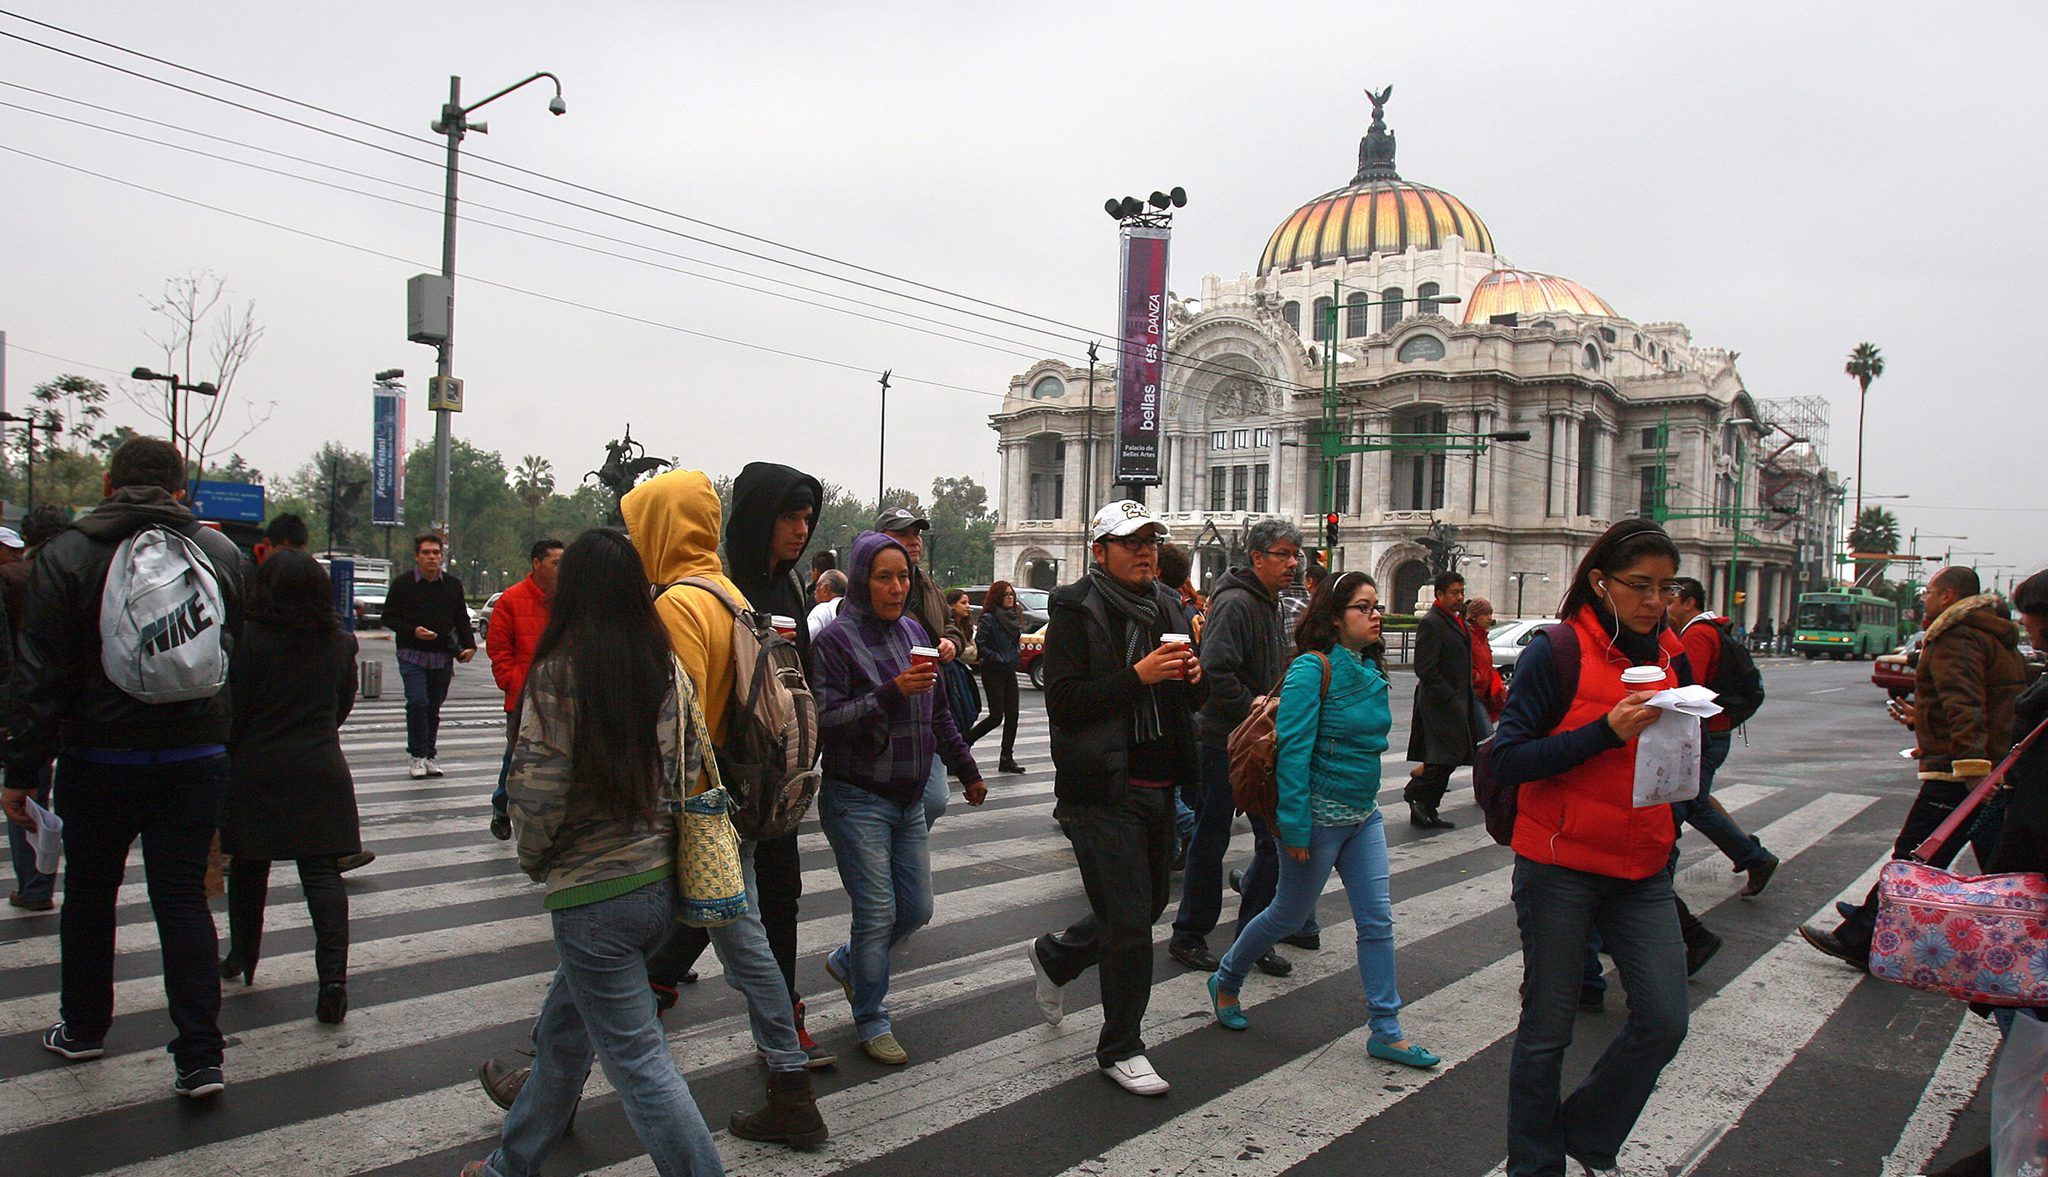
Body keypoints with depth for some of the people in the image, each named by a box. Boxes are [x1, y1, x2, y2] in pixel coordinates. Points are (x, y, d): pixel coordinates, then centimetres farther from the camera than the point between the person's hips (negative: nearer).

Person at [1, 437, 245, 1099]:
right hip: (197, 758, 1)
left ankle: (83, 1030, 35)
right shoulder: (221, 553, 0)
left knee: (89, 894, 18)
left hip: (99, 760, -1)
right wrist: (227, 743, 11)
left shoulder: (66, 555, -6)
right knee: (184, 899, 4)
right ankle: (200, 1058, 1)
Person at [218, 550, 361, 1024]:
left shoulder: (249, 638, -11)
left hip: (256, 771, -2)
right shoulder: (341, 641, 2)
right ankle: (333, 975, -12)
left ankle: (241, 958, 34)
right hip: (321, 770, 2)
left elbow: (232, 710, -8)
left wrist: (221, 760, 6)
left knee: (248, 869, 17)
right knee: (322, 871, -1)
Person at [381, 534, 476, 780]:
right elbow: (388, 617, 2)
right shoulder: (403, 583, -1)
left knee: (434, 707, 9)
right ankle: (417, 756, -5)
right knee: (417, 702, -16)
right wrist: (413, 631, -14)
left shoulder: (453, 585, 9)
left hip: (443, 657, 3)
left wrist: (469, 645, 0)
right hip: (412, 655, -3)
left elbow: (462, 620, 15)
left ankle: (429, 755, 20)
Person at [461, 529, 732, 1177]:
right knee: (563, 1026, 25)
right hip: (662, 878, 7)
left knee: (637, 1058, 3)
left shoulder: (558, 674, -16)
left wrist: (534, 859, 4)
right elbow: (691, 768, 6)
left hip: (592, 891, -7)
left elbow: (538, 792, -16)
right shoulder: (669, 668, 0)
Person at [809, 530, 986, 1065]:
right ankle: (872, 1022, 15)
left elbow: (937, 711, 18)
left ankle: (846, 961, 36)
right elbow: (825, 720, -20)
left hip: (909, 799, 7)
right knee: (878, 912, -4)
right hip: (856, 799, -7)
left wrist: (966, 769, 23)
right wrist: (892, 692, -28)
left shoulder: (913, 631, 8)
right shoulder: (836, 639, -11)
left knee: (917, 909, 11)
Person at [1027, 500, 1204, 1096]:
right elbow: (1062, 702, -19)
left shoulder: (1168, 606, 11)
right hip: (1104, 789, -8)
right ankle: (1121, 1050, 17)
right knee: (1129, 918, -3)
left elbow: (1192, 700, 18)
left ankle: (1054, 955, 44)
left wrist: (1192, 676, -6)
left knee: (1150, 902, 18)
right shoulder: (1076, 611, -10)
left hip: (1158, 785, 8)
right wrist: (1138, 675, -26)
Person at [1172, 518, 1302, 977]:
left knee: (1277, 840, 9)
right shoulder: (1236, 603, -15)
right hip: (1226, 744, -9)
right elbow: (1216, 672, -25)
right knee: (1212, 840, 3)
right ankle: (1189, 937, 17)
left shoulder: (1271, 604, 16)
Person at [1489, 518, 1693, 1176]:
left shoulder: (1671, 656, 7)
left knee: (1664, 1020, 0)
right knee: (1547, 1029, 4)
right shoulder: (1556, 651, -11)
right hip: (1558, 868, -5)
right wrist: (1606, 732, -24)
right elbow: (1507, 759, -16)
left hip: (1643, 872, 5)